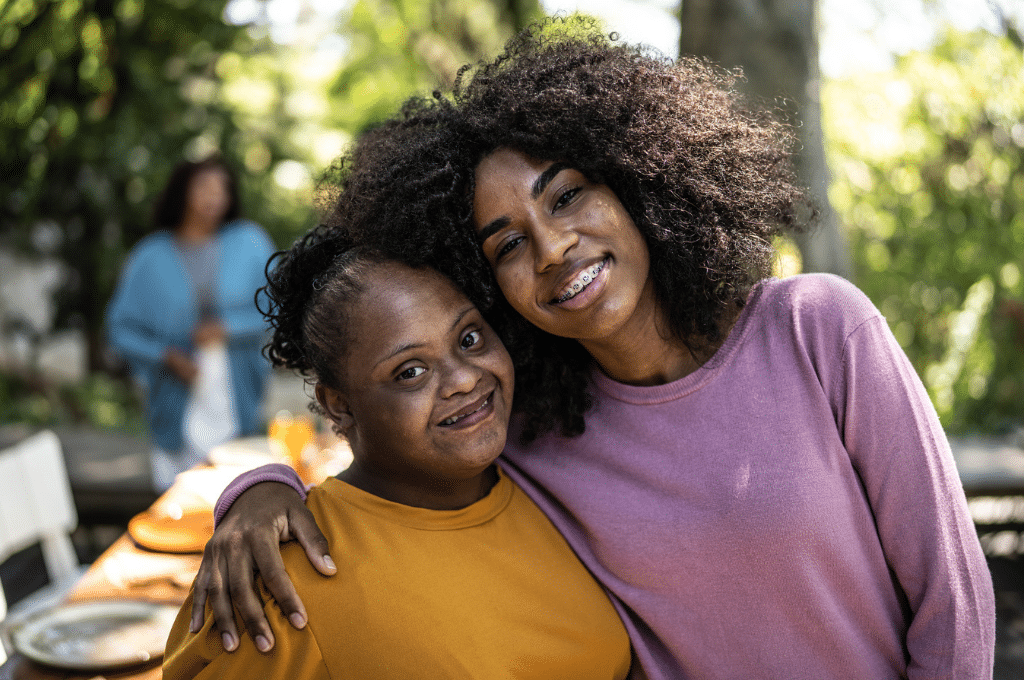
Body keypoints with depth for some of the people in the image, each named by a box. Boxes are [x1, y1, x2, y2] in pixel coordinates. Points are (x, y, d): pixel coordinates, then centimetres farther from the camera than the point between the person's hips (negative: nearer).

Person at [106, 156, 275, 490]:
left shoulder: (249, 242, 4)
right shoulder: (150, 257, 4)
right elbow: (122, 327, 6)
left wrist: (227, 327, -13)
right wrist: (166, 356, -10)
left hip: (238, 397, 0)